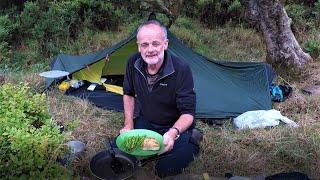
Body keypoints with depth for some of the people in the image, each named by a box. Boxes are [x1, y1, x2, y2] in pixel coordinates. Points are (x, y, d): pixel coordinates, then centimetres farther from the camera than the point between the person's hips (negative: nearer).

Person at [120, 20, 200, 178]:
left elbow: (188, 113, -26)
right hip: (145, 122, 5)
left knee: (165, 170, -22)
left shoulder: (181, 70, -28)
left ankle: (190, 146, 7)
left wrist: (173, 133, -45)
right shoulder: (133, 63, -13)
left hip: (175, 126, -4)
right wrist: (129, 125, -3)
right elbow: (129, 94, 5)